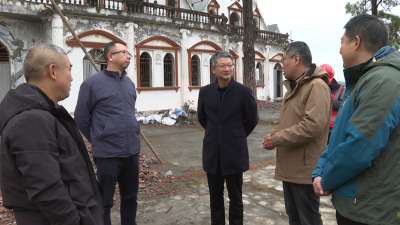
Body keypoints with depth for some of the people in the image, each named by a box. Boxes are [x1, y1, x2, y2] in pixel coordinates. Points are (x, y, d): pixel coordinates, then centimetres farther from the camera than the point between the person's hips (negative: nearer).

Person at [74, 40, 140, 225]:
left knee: (130, 198, 18)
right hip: (108, 154, -5)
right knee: (105, 202, 9)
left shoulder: (129, 83, 9)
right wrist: (98, 140, 5)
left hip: (133, 152, 6)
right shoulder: (92, 83, -9)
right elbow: (81, 119, -3)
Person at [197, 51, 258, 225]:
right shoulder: (205, 92, 1)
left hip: (234, 152, -3)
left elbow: (252, 120, 3)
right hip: (212, 153, 3)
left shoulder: (244, 91, -8)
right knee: (215, 197, 15)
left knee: (235, 198, 9)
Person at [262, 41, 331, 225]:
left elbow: (313, 125, -28)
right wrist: (273, 134, 1)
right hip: (289, 167, 10)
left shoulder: (317, 86, -16)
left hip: (305, 169, -9)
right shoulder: (293, 87, 16)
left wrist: (277, 140, -20)